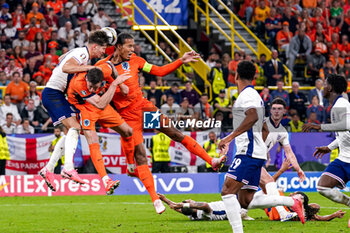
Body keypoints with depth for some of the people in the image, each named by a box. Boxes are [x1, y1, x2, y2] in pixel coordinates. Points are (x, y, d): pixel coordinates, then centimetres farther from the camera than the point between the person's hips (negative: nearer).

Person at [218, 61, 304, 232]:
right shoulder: (254, 95, 23)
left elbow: (253, 117, -28)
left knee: (228, 191, -16)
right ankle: (292, 203, 5)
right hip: (258, 154, 10)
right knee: (245, 201, 7)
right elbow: (264, 129, 31)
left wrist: (230, 137, -31)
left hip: (249, 153, -10)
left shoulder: (246, 95, -8)